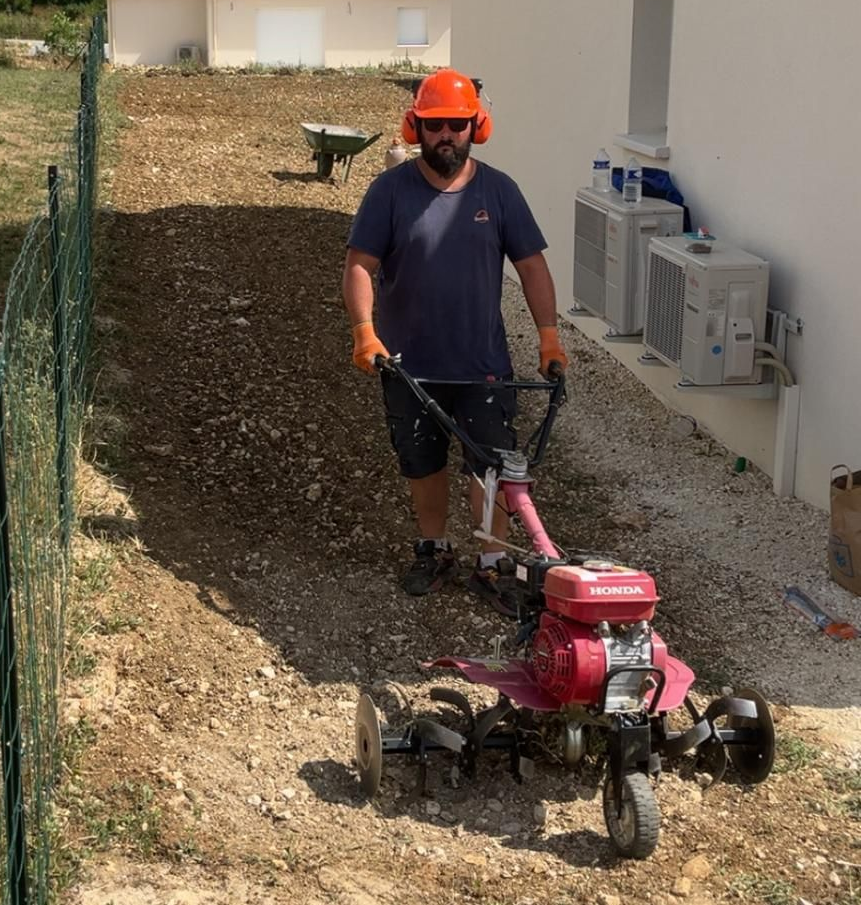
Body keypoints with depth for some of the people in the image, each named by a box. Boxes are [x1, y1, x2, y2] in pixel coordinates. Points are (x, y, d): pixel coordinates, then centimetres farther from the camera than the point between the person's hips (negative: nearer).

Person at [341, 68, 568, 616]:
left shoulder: (498, 191, -2)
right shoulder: (391, 191, -7)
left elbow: (532, 266, 1)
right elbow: (360, 265, -10)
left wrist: (549, 336, -7)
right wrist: (365, 331, -24)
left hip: (484, 363, 0)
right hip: (410, 363, 0)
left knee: (492, 466, 0)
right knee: (422, 464, 15)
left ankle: (492, 566, 13)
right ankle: (435, 551, 34)